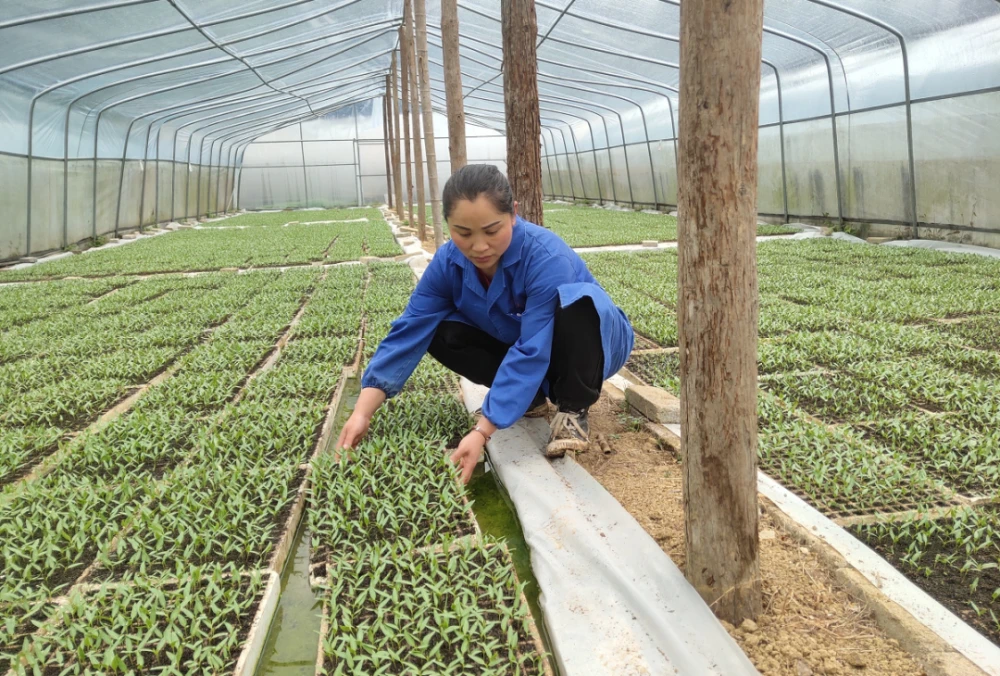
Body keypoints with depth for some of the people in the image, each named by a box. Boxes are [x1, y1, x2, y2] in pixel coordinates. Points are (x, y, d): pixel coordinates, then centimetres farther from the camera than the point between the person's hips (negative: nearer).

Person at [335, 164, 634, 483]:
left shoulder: (547, 258, -35)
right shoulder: (448, 262, -18)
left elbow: (532, 353, -39)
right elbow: (409, 331, -22)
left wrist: (481, 432, -44)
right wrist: (362, 413, -31)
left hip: (587, 341, -5)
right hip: (520, 343, 5)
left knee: (579, 299, -38)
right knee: (441, 331, -17)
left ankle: (573, 409, -14)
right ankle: (531, 399, 1)